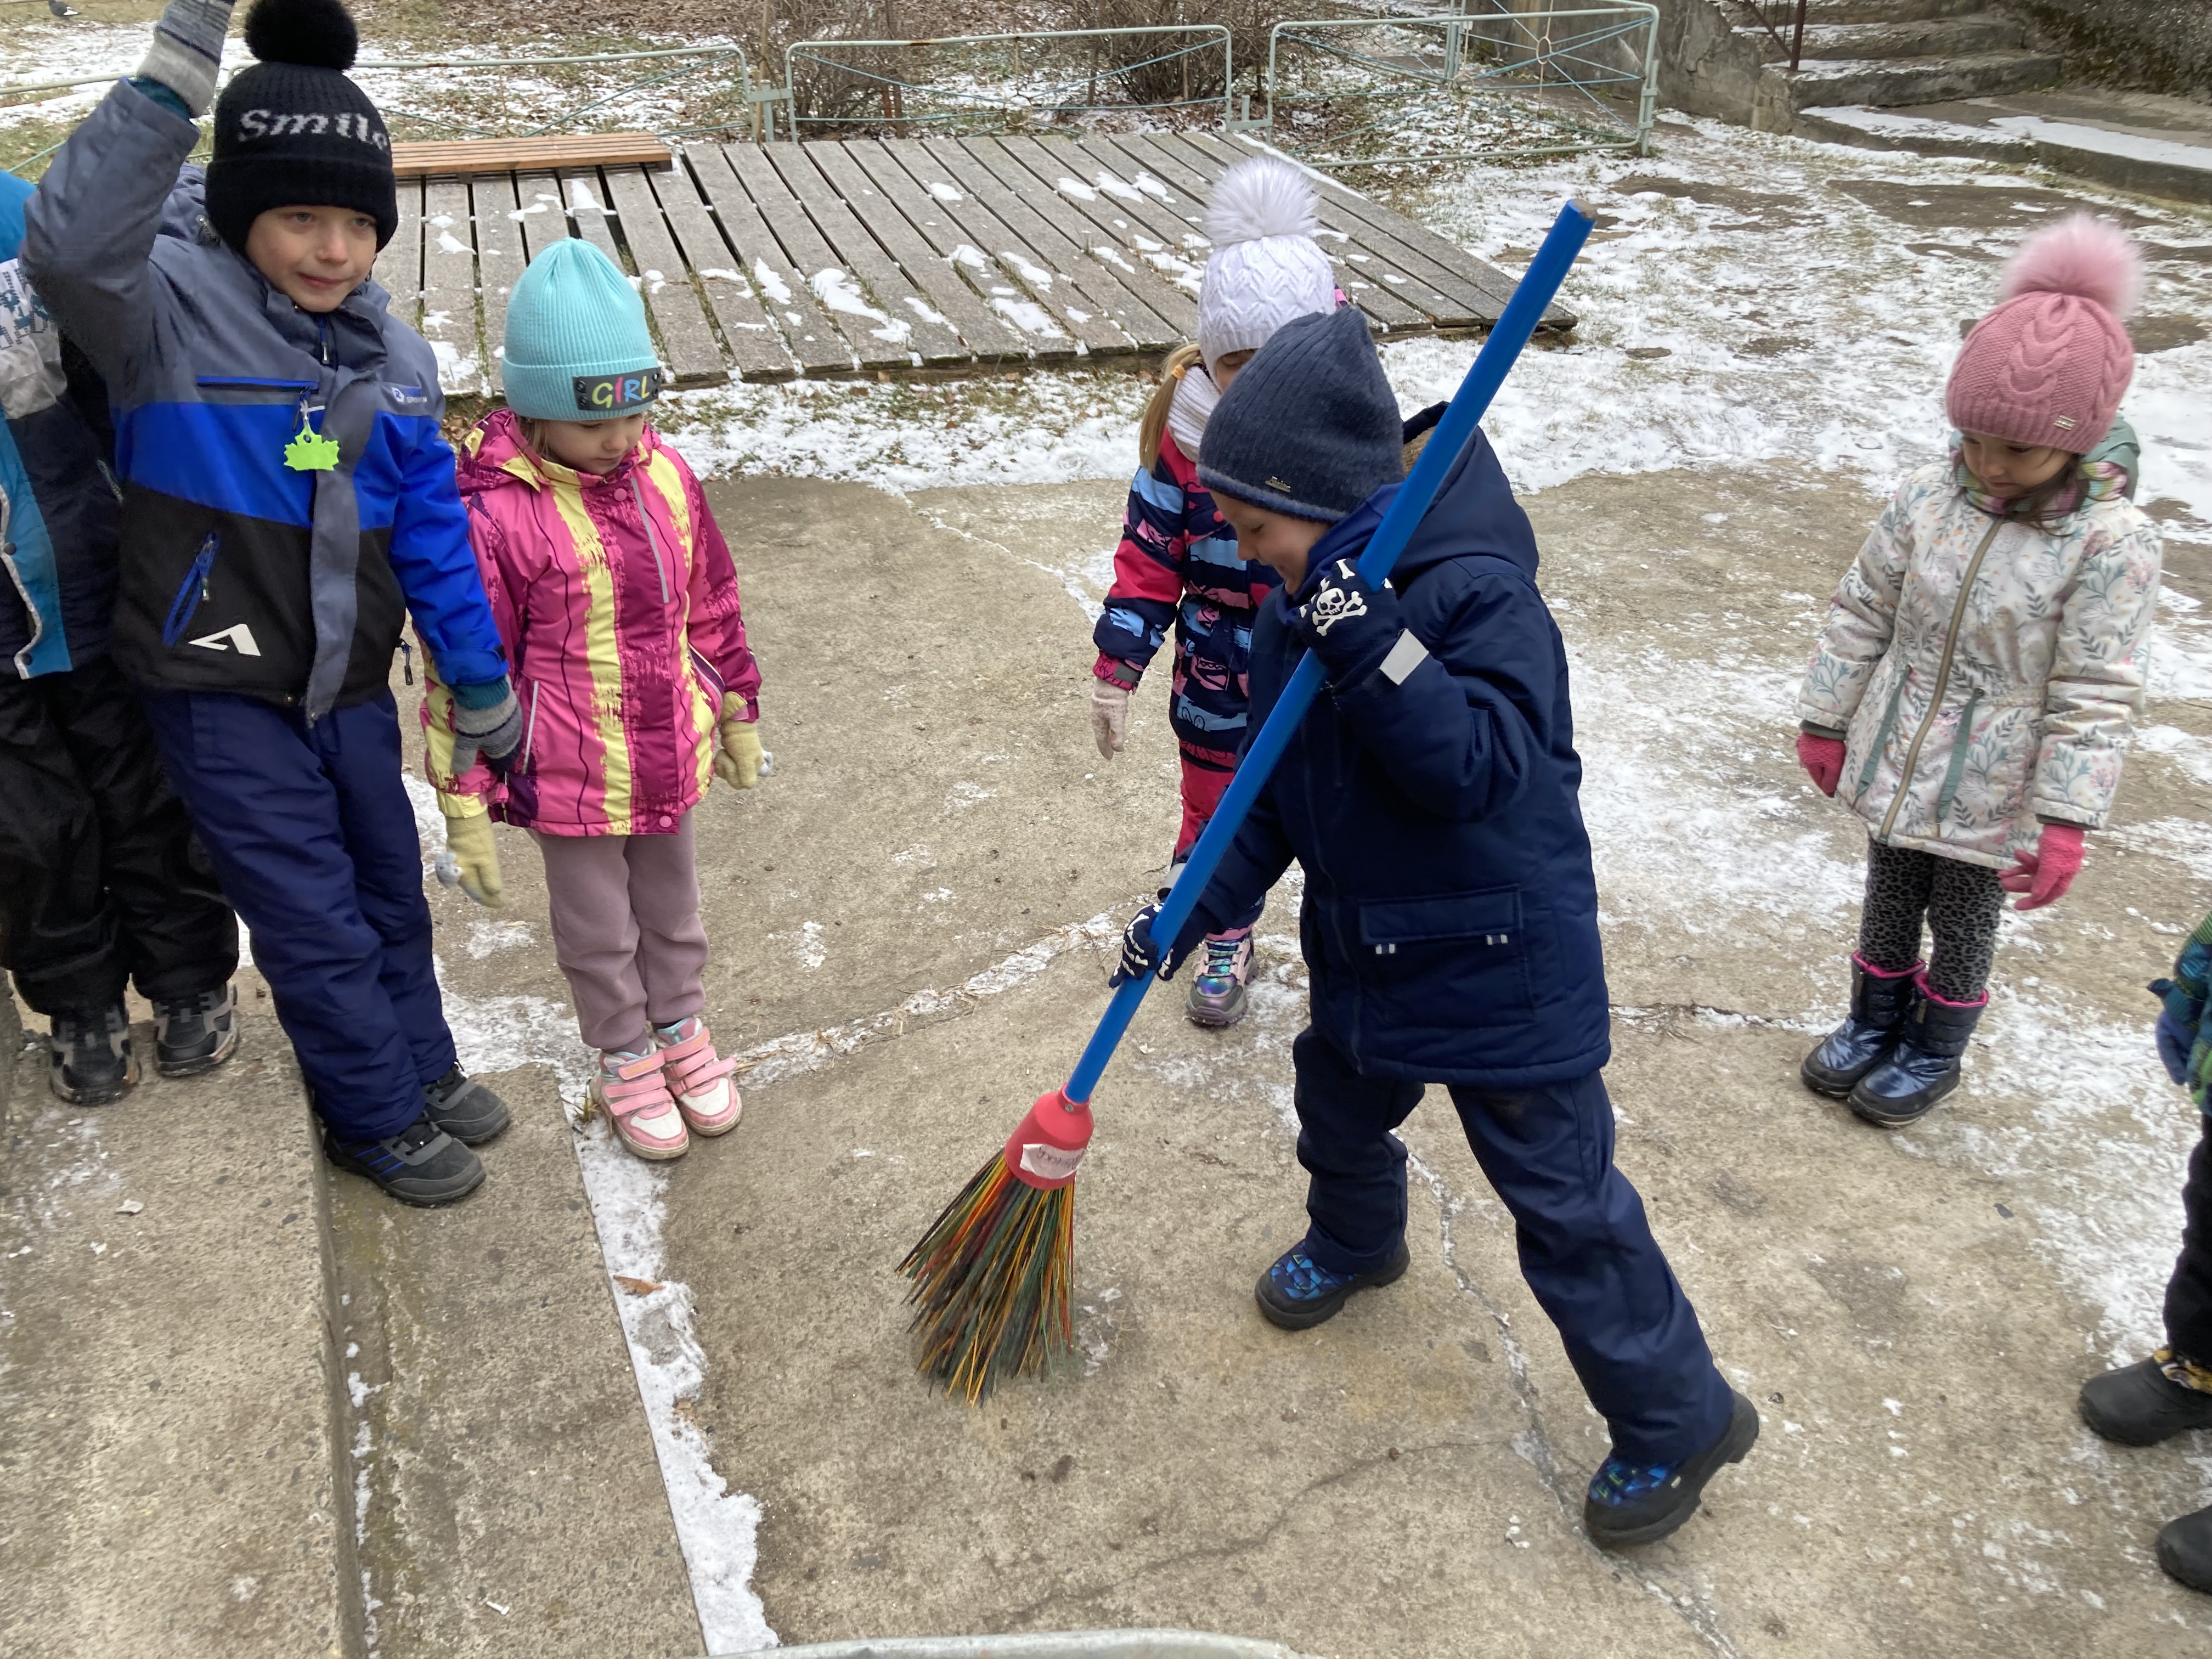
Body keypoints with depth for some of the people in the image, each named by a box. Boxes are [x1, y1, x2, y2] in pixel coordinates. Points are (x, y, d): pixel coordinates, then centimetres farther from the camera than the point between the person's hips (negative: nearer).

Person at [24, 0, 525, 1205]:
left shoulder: (387, 349, 0)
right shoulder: (171, 305, -17)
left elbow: (432, 526, 5)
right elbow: (70, 251, -42)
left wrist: (485, 696, 8)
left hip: (349, 686, 6)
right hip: (223, 696, -5)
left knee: (389, 889, 20)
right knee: (315, 922, 5)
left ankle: (422, 1070, 41)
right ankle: (376, 1119, 26)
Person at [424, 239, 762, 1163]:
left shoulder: (664, 479, -6)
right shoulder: (497, 517, -22)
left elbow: (710, 607, 7)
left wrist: (737, 716, 15)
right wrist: (465, 806, -12)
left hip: (669, 762, 4)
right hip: (570, 779, -4)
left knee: (673, 908, 24)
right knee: (598, 930, 17)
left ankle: (682, 1027, 48)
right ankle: (624, 1058, 39)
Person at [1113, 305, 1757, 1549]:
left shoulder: (1480, 595, -25)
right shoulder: (1300, 611, -1)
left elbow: (1479, 766, -35)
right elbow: (1273, 791, 6)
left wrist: (1374, 645, -42)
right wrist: (1195, 908, -2)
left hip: (1503, 968, -8)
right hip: (1364, 945, 8)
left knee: (1564, 1201, 2)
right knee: (1339, 1108, 30)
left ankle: (1680, 1421, 22)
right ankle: (1357, 1243, 63)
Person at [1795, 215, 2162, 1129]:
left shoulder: (2112, 543, -21)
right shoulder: (1929, 497, -11)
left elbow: (2094, 697, -18)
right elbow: (1862, 613, 1)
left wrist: (2063, 823, -19)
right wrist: (1826, 721, 6)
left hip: (1988, 795, -3)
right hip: (1895, 762, 3)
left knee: (1962, 921, 16)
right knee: (1888, 900, 21)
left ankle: (1932, 1053, 38)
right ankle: (1873, 1023, 43)